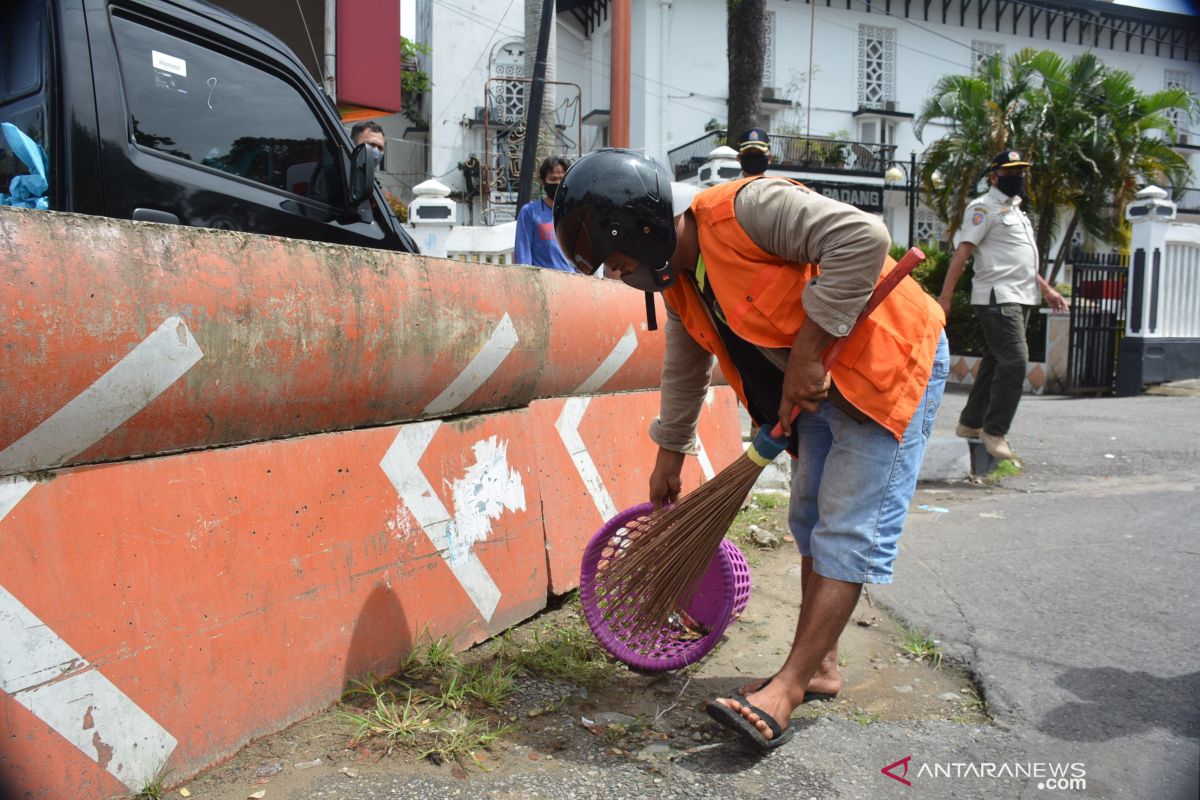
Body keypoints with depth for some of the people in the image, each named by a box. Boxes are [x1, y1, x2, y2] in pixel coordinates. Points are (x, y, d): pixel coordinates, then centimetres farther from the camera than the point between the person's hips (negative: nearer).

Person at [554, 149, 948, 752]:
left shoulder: (745, 209, -25)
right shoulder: (678, 284, 3)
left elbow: (862, 237, -34)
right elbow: (683, 374, 17)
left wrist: (808, 350, -31)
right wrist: (669, 455, 26)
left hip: (889, 363, -9)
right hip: (819, 385, 9)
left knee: (850, 529, -9)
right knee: (812, 519, 12)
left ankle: (788, 687, -8)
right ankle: (819, 666, 24)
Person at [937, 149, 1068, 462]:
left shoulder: (1015, 210, 23)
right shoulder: (984, 207, -5)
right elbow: (963, 252, -14)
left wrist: (1045, 288, 26)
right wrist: (945, 297, -21)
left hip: (1021, 299, 9)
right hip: (997, 298, -9)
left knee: (996, 361, 9)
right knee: (1015, 360, -15)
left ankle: (970, 423, 17)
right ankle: (994, 432, -8)